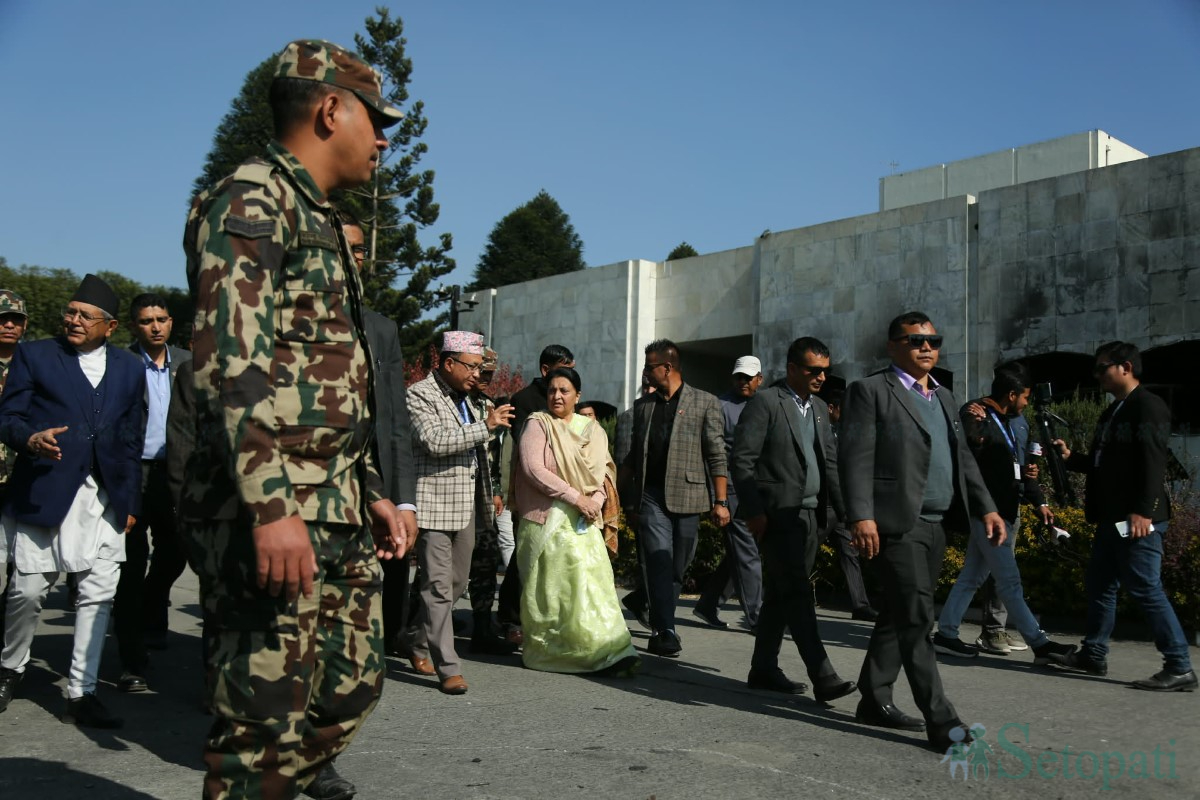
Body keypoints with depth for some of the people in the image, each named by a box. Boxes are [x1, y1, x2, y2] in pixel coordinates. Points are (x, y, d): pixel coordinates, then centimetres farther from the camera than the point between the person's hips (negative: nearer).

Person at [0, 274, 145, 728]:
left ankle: (81, 694, 8)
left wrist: (130, 501, 10)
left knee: (99, 595, 0)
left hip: (104, 499, 2)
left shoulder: (129, 369, 14)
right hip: (43, 492, -2)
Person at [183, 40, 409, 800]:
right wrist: (271, 506, -27)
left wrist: (374, 493, 19)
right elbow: (231, 359, -20)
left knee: (354, 684, 15)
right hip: (268, 515, -9)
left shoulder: (323, 223, 22)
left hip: (341, 513, 9)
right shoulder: (251, 197, -7)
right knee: (268, 719, -2)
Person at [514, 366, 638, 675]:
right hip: (548, 522, -3)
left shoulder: (592, 429, 11)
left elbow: (603, 471, 10)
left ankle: (611, 652, -5)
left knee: (593, 583, -4)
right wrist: (575, 497, -16)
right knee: (551, 588, 2)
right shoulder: (537, 425, -2)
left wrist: (595, 501, -11)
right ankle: (545, 652, 14)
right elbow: (533, 469, -14)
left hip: (584, 522, 3)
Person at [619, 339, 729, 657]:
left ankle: (641, 599, 33)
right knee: (659, 562, -9)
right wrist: (629, 501, 14)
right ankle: (664, 632, -6)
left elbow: (717, 456, -2)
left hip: (687, 497, -1)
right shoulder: (643, 405, 13)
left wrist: (720, 501, -7)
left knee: (678, 567, 8)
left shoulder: (704, 402, 2)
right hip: (651, 497, 1)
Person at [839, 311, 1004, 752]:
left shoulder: (944, 397, 21)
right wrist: (861, 516, -21)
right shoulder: (870, 391, -3)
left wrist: (986, 508, 10)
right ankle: (941, 721, -5)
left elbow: (963, 458, 22)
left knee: (898, 617, 14)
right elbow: (855, 458, -11)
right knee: (916, 619, -8)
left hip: (935, 526, 8)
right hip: (897, 524, -8)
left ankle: (874, 700, 24)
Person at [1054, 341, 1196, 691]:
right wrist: (1071, 457, 8)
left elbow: (1153, 463, -19)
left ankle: (1180, 668, 0)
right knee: (1099, 584, 15)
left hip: (1137, 519, -10)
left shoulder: (1148, 406, -9)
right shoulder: (1113, 411, 19)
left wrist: (1142, 511, -25)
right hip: (1111, 517, 10)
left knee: (1146, 589, -7)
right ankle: (1093, 655, 25)